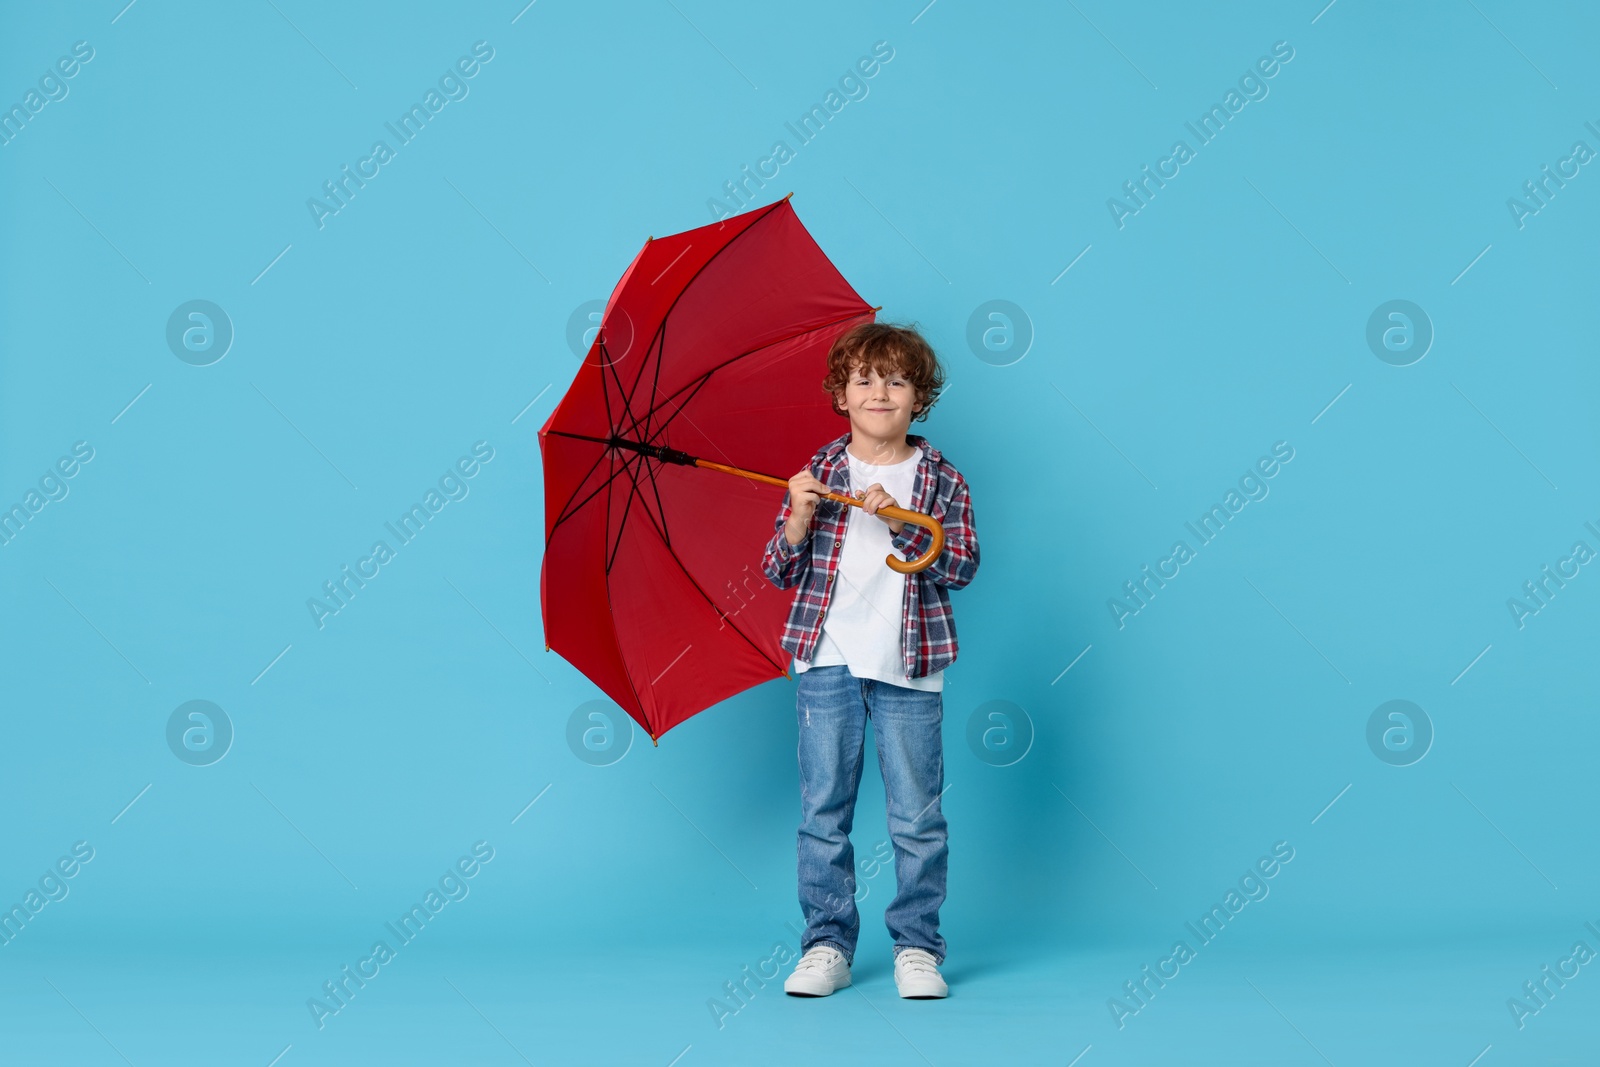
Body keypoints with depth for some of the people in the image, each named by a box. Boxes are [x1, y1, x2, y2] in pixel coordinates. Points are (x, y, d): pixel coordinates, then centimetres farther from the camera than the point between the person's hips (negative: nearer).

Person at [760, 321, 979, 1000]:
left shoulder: (941, 479, 4)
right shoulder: (816, 475, 5)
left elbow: (962, 565, -7)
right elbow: (780, 573, 4)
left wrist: (899, 523, -18)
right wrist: (797, 523, -14)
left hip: (909, 669, -1)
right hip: (828, 664, 1)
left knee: (916, 817, 4)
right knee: (823, 811, 5)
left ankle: (917, 945, 16)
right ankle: (828, 944, 16)